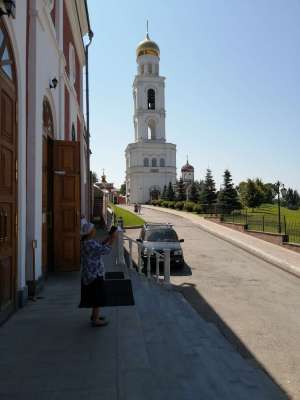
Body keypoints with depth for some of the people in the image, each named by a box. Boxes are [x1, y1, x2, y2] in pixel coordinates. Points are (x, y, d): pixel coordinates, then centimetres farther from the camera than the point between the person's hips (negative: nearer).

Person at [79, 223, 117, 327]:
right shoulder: (90, 243, -24)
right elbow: (105, 250, -24)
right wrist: (112, 239, -15)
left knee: (95, 296, 21)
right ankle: (95, 320, 10)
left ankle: (94, 315, 35)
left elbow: (100, 246, 15)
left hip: (90, 273, 10)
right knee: (98, 296, 0)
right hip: (94, 274, -10)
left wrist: (109, 238, 8)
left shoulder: (87, 242, 7)